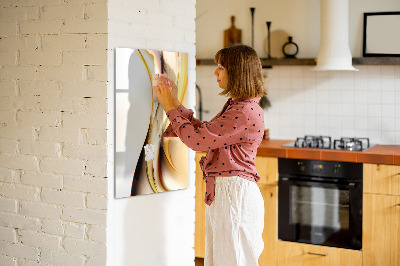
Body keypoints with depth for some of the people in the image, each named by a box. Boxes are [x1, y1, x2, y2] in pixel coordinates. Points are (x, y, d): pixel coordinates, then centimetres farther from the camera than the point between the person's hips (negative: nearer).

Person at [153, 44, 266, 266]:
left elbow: (197, 140, -19)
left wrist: (170, 108, -7)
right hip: (222, 192, 10)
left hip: (235, 194, -10)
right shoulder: (235, 105, 13)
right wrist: (175, 104, 15)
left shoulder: (246, 112, -20)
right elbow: (204, 132, 17)